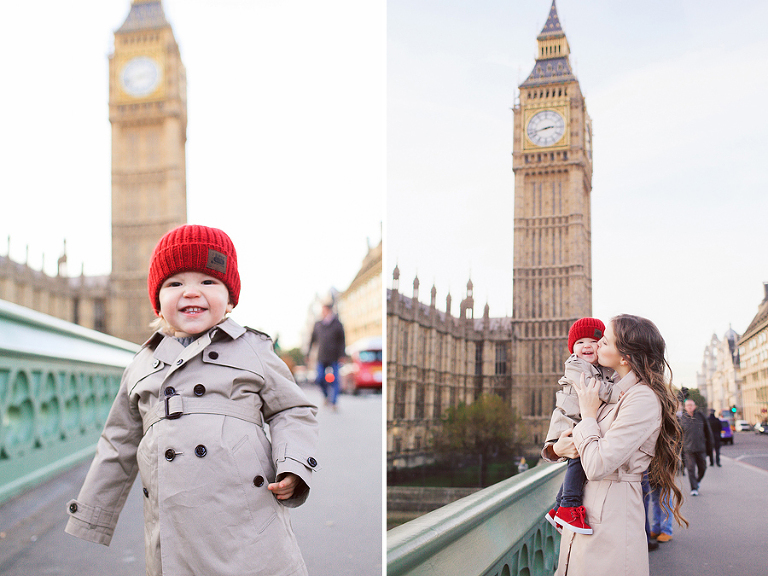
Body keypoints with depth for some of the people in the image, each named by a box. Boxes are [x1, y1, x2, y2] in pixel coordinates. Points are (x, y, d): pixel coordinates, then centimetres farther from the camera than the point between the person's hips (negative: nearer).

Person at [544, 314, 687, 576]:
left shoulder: (644, 400, -17)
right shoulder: (613, 392, 11)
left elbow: (597, 466, -23)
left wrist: (589, 414, -10)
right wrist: (556, 448, -5)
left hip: (612, 517, -8)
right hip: (585, 510, 8)